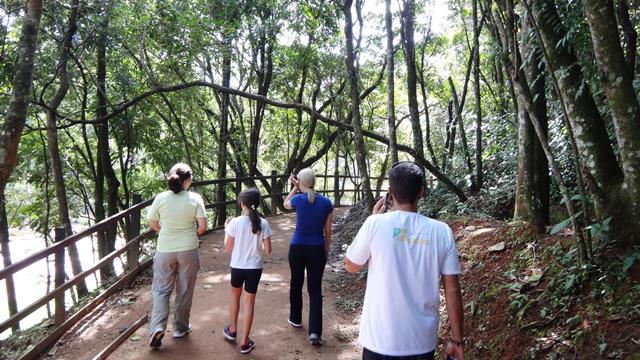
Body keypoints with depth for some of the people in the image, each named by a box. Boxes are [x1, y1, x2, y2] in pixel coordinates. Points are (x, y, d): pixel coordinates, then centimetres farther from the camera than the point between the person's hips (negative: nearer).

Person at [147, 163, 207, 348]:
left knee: (161, 289, 13)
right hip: (188, 250, 0)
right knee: (184, 291, 14)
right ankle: (180, 328, 26)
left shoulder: (160, 198, -8)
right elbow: (202, 226, -11)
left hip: (165, 250, 1)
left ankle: (157, 327, -1)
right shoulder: (195, 199, -12)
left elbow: (153, 225, 1)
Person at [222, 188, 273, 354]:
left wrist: (226, 228, 6)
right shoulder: (263, 224, -10)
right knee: (250, 301, 10)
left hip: (237, 266, 0)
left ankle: (232, 330, 40)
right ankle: (244, 342, 15)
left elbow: (228, 249, -5)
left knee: (235, 295, 26)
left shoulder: (235, 222, -13)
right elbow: (267, 250, -8)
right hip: (255, 268, 0)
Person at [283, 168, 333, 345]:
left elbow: (285, 204, 19)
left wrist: (295, 188, 15)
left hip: (297, 248, 0)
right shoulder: (326, 202, -3)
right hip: (317, 249, 0)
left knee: (296, 284, 20)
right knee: (315, 289, 5)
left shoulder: (298, 199, -7)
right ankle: (315, 332, -4)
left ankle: (295, 319, 37)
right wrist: (326, 252, 11)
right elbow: (328, 232, 2)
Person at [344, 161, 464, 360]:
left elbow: (351, 265, 2)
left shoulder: (376, 223, -14)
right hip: (422, 342, 2)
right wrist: (456, 340, 8)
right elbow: (452, 292, -4)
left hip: (380, 341, -2)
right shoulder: (442, 231, -8)